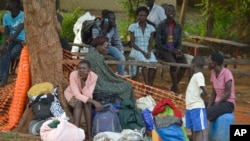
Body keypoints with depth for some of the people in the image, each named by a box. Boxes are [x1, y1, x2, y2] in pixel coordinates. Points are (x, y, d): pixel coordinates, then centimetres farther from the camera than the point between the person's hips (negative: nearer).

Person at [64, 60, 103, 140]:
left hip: (84, 94, 2)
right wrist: (94, 102, -43)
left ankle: (89, 132, -29)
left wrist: (83, 82, -43)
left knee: (88, 102, -31)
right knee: (79, 102, -33)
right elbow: (77, 95, -36)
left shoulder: (93, 76, -26)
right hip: (71, 93, -2)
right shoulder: (73, 75, -33)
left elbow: (88, 95, -30)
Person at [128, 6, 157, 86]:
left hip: (148, 51, 3)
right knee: (145, 62, -34)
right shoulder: (133, 27, 2)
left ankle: (150, 85, -25)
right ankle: (146, 85, -34)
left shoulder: (151, 28, 10)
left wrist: (149, 52, -15)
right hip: (136, 50, -2)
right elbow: (133, 43, -2)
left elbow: (150, 43, 6)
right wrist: (142, 52, -14)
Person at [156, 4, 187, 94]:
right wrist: (171, 50, -15)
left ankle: (173, 87, -7)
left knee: (184, 64, -23)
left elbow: (179, 42, 13)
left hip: (175, 49, 5)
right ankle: (176, 89, -21)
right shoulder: (162, 25, -5)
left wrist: (178, 50, -10)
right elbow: (158, 43, -7)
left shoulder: (178, 26, 9)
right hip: (164, 50, -5)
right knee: (173, 63, -32)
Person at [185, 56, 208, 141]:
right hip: (190, 107, 9)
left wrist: (198, 95, -3)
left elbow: (205, 92, -19)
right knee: (193, 130, 14)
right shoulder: (195, 76, 14)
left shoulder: (199, 75, -12)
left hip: (197, 108, -9)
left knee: (200, 130, -8)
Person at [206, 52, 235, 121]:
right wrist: (208, 107, -5)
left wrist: (216, 105, -19)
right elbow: (214, 92, 8)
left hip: (228, 104, -7)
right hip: (217, 103, 7)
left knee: (205, 114, -28)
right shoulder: (213, 72, 6)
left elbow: (228, 93, -18)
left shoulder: (226, 73, -16)